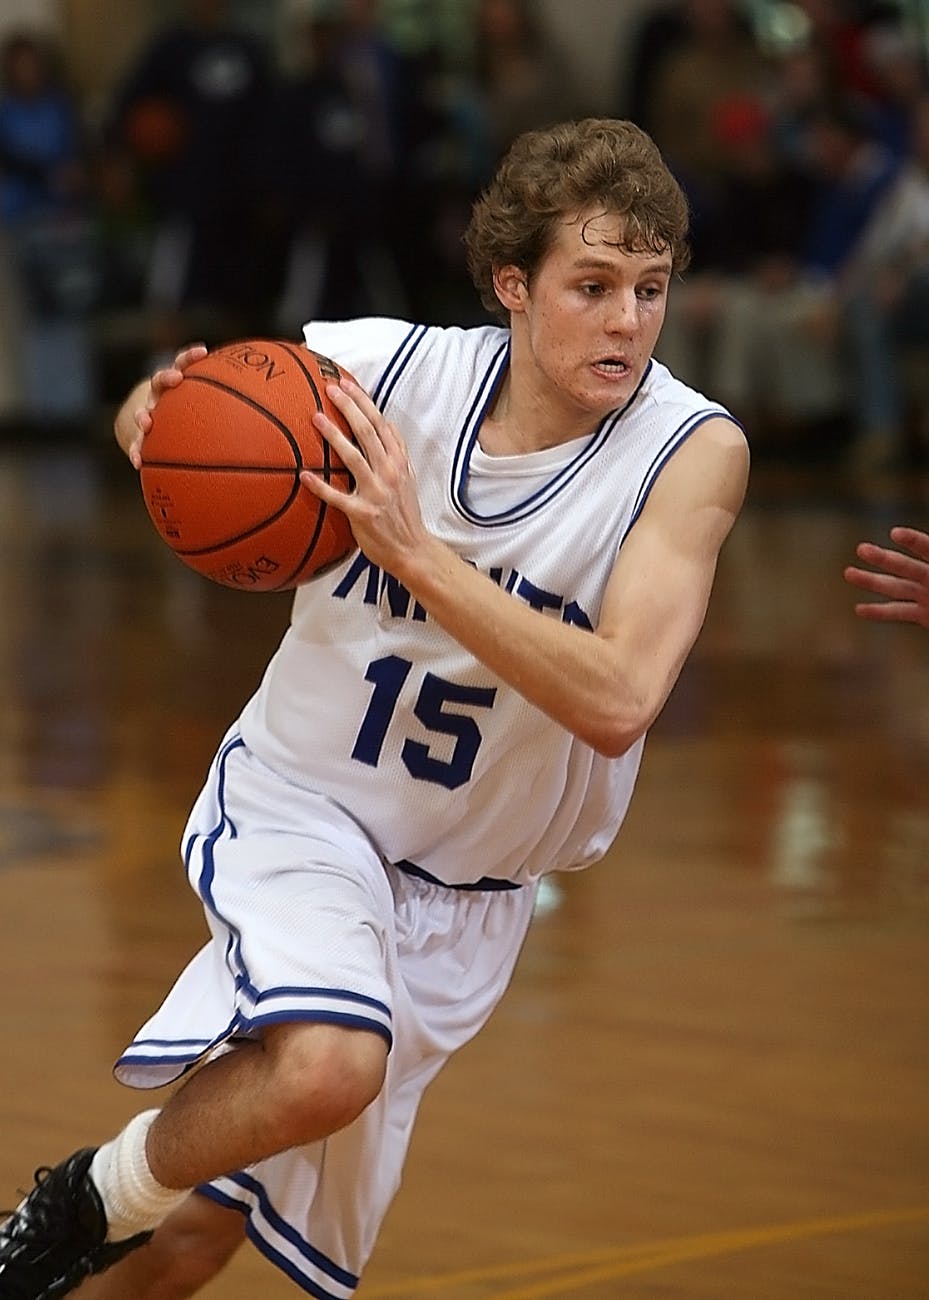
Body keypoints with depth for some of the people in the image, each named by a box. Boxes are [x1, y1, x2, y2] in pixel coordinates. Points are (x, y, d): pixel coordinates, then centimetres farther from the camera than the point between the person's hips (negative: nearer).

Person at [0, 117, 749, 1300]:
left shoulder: (693, 452, -20)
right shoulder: (387, 367, -16)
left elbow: (616, 703, -31)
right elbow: (161, 408, 2)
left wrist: (415, 549, -39)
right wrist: (158, 414, -24)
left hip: (458, 898, 2)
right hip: (299, 805, -1)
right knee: (325, 1064, -33)